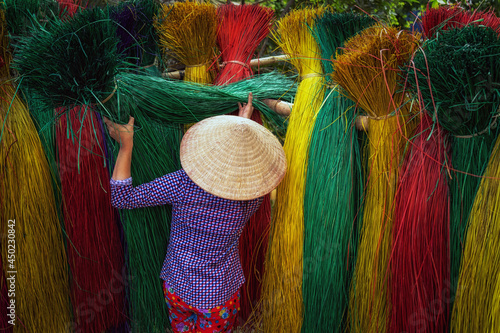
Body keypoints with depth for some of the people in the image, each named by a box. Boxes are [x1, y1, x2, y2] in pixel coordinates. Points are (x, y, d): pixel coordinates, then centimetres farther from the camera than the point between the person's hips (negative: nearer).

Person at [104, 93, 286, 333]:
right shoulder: (253, 198, -21)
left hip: (177, 287, 0)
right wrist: (245, 121, 11)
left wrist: (126, 145, -15)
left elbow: (121, 197, -20)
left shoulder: (183, 184, -28)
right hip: (221, 295, 0)